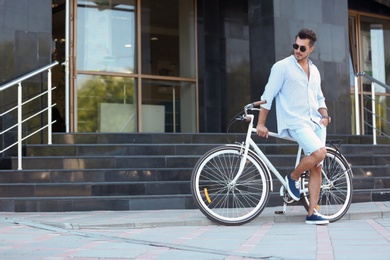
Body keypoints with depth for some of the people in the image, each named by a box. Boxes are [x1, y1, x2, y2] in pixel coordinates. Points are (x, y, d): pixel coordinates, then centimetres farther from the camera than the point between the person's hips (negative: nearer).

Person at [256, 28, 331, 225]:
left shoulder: (314, 71, 16)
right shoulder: (282, 67, -3)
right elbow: (268, 95, -3)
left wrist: (324, 115, 4)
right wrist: (261, 123, -6)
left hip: (315, 122, 6)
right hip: (295, 122, -6)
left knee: (317, 168, 1)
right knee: (319, 152, -27)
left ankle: (312, 213, 6)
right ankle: (293, 178, -1)